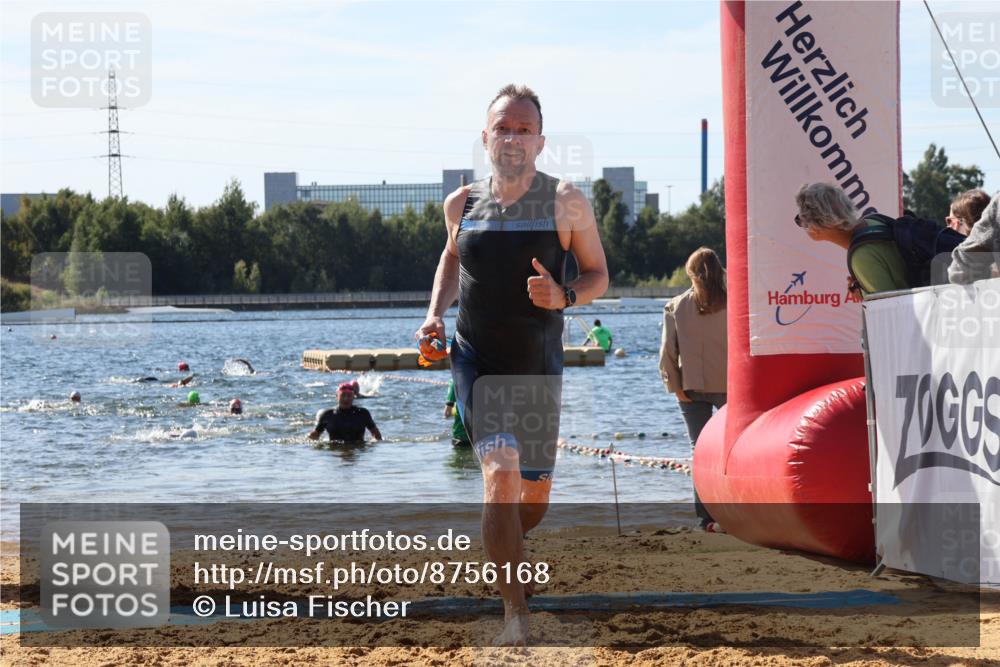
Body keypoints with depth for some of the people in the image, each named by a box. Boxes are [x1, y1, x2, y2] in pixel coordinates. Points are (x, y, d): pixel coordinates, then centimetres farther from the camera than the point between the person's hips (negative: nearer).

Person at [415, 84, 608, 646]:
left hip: (540, 367, 1)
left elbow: (599, 275, 1)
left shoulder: (566, 203, -5)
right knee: (500, 472, -21)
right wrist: (435, 313, 7)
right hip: (477, 361, -1)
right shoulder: (463, 204, 2)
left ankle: (501, 550, 48)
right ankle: (516, 611, -22)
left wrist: (564, 296, -20)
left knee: (535, 495, 12)